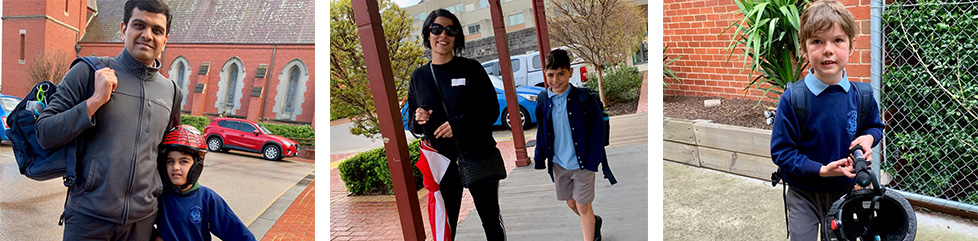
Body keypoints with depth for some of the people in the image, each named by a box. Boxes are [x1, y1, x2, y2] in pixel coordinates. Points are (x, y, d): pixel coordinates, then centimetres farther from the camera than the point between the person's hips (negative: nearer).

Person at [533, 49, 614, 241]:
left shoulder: (583, 98, -15)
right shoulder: (543, 100, -3)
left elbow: (598, 129, -9)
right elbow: (541, 133, 9)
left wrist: (593, 161, -13)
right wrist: (539, 160, 7)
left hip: (582, 162, -4)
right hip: (558, 164, 5)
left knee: (583, 206, 2)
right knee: (571, 203, 18)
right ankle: (594, 222, 47)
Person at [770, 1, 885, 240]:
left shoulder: (861, 95, -9)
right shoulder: (793, 98, -20)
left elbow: (875, 125, 12)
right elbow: (781, 151, -16)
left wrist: (869, 137, -11)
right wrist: (820, 170, -26)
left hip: (844, 189, 4)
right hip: (804, 193, -4)